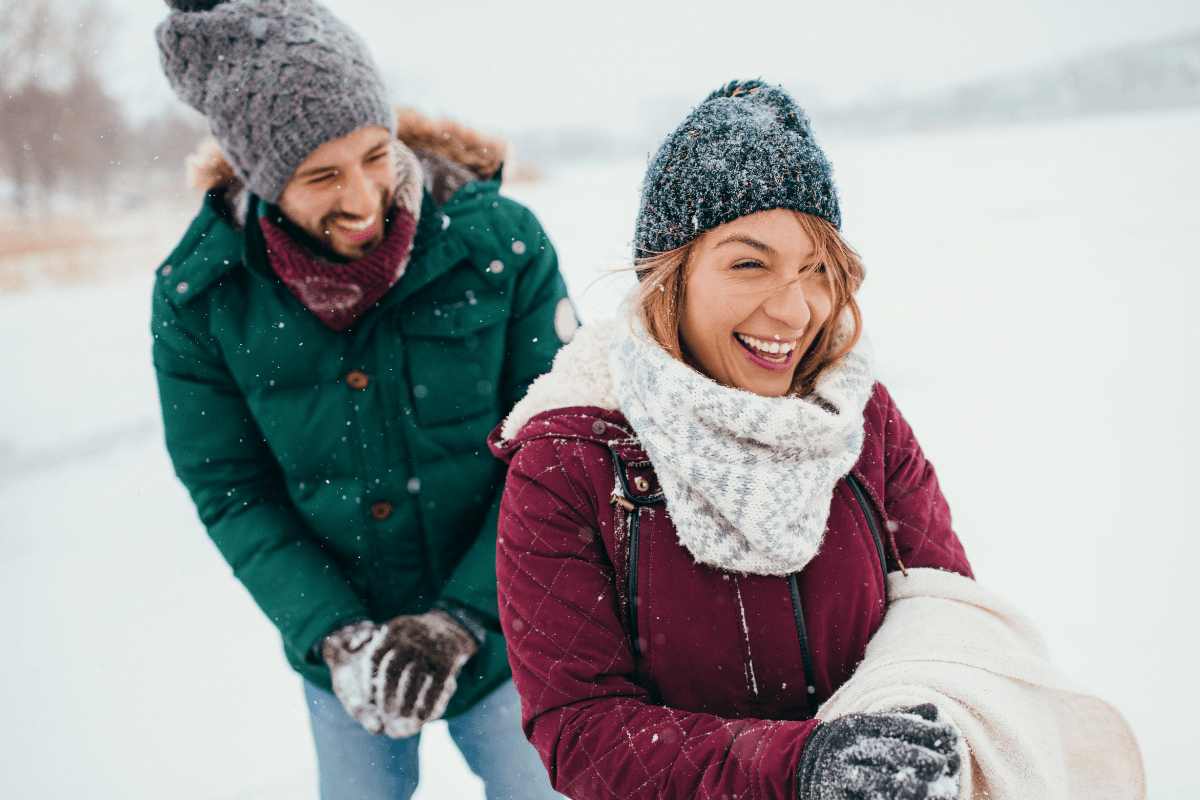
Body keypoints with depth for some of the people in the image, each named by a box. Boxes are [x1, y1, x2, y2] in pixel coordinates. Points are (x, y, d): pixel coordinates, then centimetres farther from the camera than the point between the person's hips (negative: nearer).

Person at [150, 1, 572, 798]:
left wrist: (462, 621, -19)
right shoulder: (197, 295, -13)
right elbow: (232, 492, -6)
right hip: (340, 652, 1)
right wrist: (332, 636, -18)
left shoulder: (501, 241, -18)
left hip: (501, 633, -1)